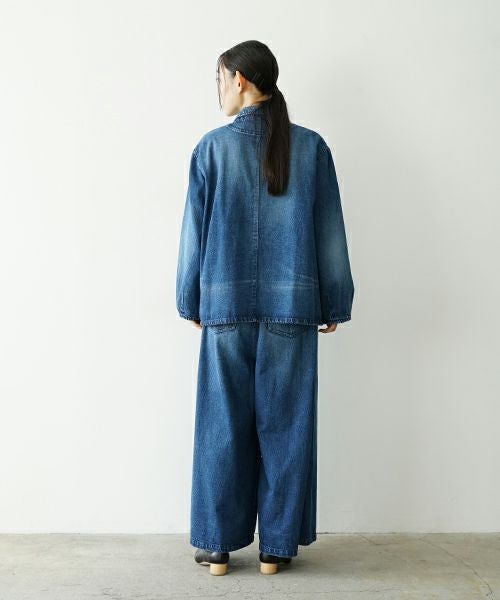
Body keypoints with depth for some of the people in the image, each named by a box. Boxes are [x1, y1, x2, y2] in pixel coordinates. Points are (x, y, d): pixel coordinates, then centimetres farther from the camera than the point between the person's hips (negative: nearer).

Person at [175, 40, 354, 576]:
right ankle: (276, 545, 16)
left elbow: (195, 230, 2)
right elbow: (330, 232, 4)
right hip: (292, 305, 1)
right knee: (284, 423, 7)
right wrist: (333, 304, 11)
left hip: (227, 303, 0)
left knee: (223, 424, 8)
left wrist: (191, 301, 11)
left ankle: (218, 544, 17)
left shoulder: (212, 146, 0)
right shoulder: (311, 146, 3)